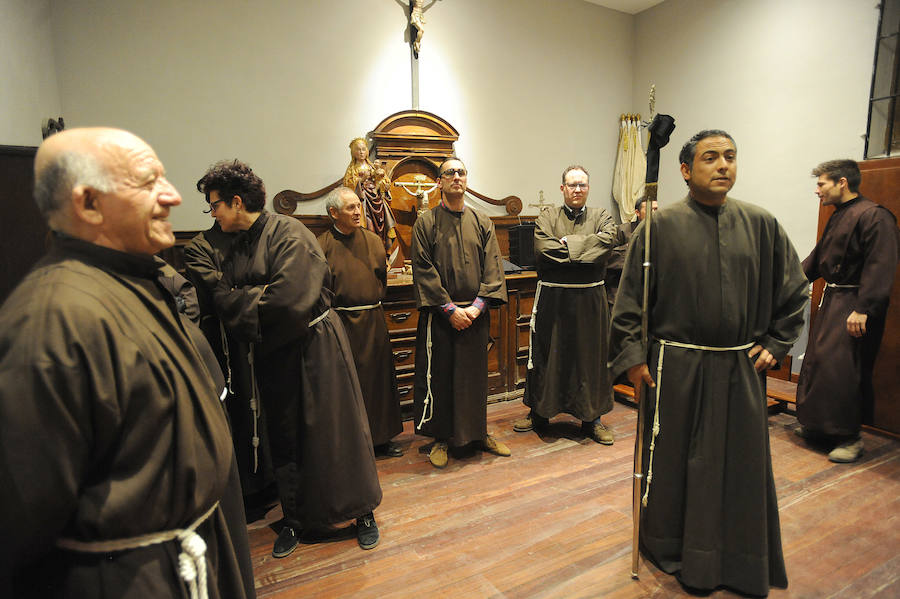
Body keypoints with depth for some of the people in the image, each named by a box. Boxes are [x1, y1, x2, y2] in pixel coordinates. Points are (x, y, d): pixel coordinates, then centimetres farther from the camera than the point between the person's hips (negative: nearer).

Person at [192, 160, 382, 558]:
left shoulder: (288, 233, -15)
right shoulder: (237, 247, 9)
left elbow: (288, 300, -25)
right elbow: (222, 295, 4)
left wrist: (238, 299, -11)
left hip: (314, 348, -7)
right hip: (272, 354, 7)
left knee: (334, 431, 4)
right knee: (284, 438, 14)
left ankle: (363, 512, 24)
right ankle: (295, 518, 32)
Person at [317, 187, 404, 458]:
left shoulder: (372, 240, 8)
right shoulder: (323, 245, -5)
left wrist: (373, 302, 7)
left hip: (373, 321, 4)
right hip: (341, 323, -4)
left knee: (378, 377, 11)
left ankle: (381, 437, 26)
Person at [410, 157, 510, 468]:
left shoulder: (482, 222, 8)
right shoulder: (426, 223, 0)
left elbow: (492, 268, 2)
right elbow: (423, 270, -7)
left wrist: (477, 306, -11)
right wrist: (450, 308, -14)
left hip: (475, 314, 3)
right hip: (439, 314, -2)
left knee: (475, 373, 12)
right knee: (439, 375, 5)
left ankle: (478, 432, 29)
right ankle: (441, 438, 21)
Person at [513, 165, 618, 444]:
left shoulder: (601, 217, 10)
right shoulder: (546, 217, 6)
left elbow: (607, 240, -13)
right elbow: (544, 250, -13)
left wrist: (568, 243, -14)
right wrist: (584, 251, -10)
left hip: (589, 300, 1)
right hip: (553, 298, -1)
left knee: (590, 356, 9)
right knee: (546, 355, 8)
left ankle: (591, 418, 25)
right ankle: (539, 413, 26)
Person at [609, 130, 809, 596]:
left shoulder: (760, 224, 3)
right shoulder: (660, 226, -5)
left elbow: (793, 290, 13)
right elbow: (630, 295, -5)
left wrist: (776, 344, 6)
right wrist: (632, 356, -9)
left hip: (741, 367, 3)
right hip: (676, 368, -3)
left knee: (741, 463, 14)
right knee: (673, 459, 11)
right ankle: (668, 547, 35)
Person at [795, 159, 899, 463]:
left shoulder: (874, 216, -13)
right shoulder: (837, 218, 16)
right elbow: (817, 258, 26)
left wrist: (863, 309, -25)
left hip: (854, 304, -9)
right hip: (832, 299, 9)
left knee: (841, 366, -10)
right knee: (817, 361, 11)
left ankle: (849, 436, 3)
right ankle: (821, 425, 24)